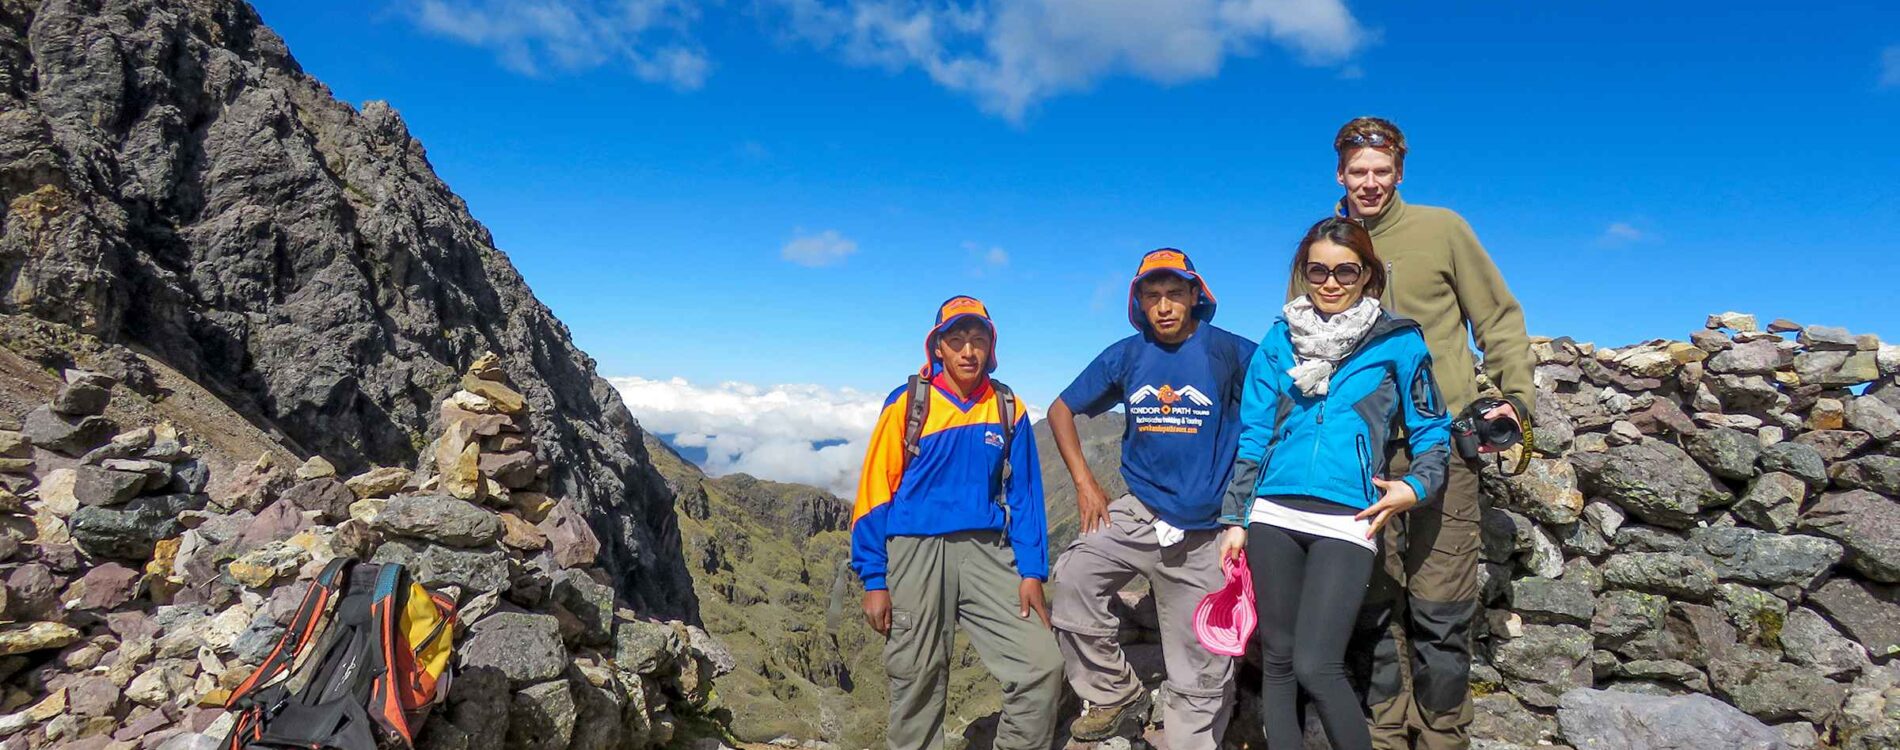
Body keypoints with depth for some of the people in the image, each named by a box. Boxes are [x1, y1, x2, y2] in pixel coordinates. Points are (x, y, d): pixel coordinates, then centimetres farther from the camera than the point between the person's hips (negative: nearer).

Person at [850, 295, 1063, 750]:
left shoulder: (1008, 409, 6)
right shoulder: (906, 404, -2)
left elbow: (1023, 495, 8)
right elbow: (876, 492, -1)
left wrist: (1031, 572, 0)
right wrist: (874, 580, -4)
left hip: (986, 553, 2)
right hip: (916, 553, -2)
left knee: (1042, 666, -7)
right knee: (917, 682, 7)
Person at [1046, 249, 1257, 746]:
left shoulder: (1231, 352, -7)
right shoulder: (1125, 356, 3)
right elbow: (1061, 411, 11)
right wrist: (1085, 484, 3)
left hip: (1207, 528, -2)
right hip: (1140, 512, 3)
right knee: (1073, 580, -19)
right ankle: (1116, 697, 1)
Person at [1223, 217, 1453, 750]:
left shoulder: (1398, 341, 6)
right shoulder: (1280, 339, 12)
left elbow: (1432, 431, 10)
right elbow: (1253, 435, 12)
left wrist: (1415, 487, -9)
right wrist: (1235, 519, 10)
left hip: (1346, 519, -3)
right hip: (1274, 514, 3)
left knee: (1316, 666, -12)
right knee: (1276, 661, 7)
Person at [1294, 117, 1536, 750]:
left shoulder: (1442, 228, 5)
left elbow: (1498, 317, 9)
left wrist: (1515, 396, 0)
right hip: (1358, 451, 2)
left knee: (1439, 607, 0)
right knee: (1375, 604, 7)